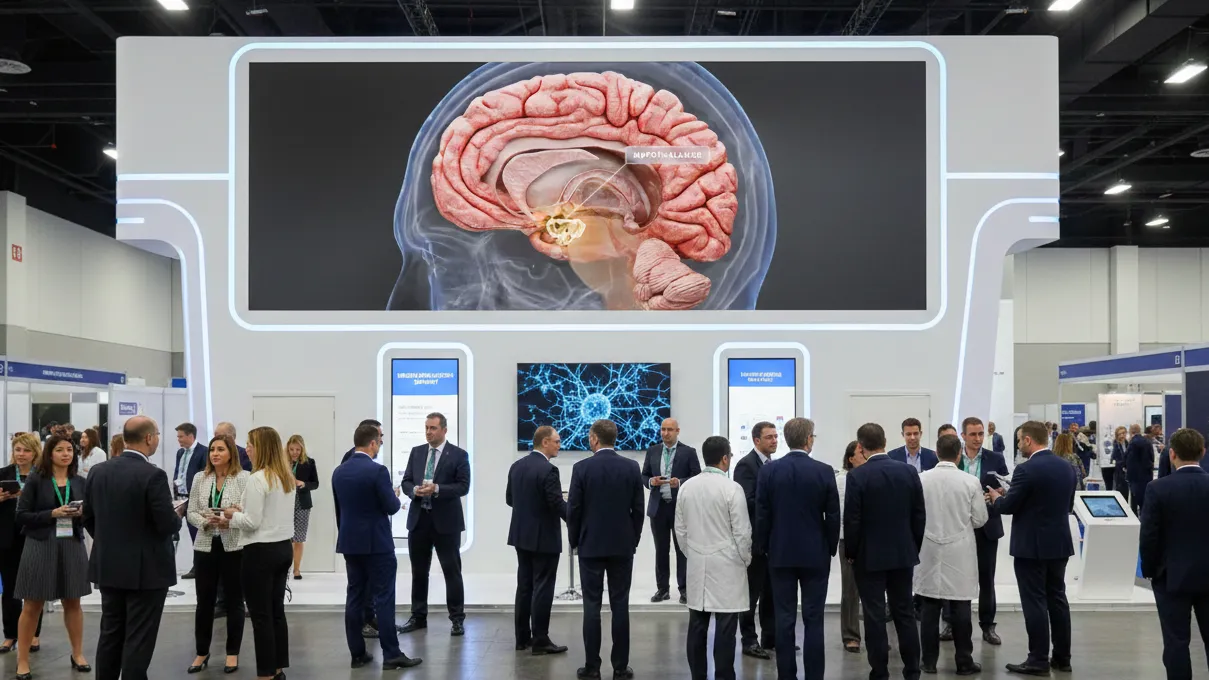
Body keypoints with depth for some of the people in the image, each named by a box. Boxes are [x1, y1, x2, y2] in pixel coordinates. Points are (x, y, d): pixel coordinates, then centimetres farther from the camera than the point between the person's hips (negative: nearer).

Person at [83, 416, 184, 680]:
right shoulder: (153, 475, -19)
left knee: (110, 635, 15)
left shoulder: (98, 471, 2)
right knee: (138, 640, 1)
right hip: (146, 570, -6)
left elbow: (88, 517, 9)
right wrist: (177, 514, 2)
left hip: (108, 567, 7)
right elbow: (167, 525, -20)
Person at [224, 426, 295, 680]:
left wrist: (233, 515, 0)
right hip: (283, 547, 8)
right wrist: (242, 512, 14)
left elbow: (252, 522, -18)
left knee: (261, 615, 0)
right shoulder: (287, 478, 9)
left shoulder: (257, 479, -17)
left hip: (261, 552, -8)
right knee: (277, 612, 14)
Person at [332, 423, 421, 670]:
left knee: (355, 597, 9)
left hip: (350, 542, 7)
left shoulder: (338, 471, 6)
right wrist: (396, 496, 7)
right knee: (384, 598, -3)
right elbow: (391, 507, -15)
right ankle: (391, 655, -1)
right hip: (376, 543, -7)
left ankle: (357, 654, 13)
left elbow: (338, 509, 14)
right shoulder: (377, 470, -16)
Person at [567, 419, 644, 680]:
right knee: (620, 605, 5)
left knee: (592, 606, 3)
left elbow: (573, 509, -6)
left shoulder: (582, 468, -8)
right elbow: (638, 509, 1)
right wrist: (634, 540, 13)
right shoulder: (632, 467, -2)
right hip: (623, 545, 2)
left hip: (591, 545, -2)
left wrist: (574, 541, 8)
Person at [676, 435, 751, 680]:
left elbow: (680, 530, 9)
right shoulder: (732, 488, -13)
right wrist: (745, 559, 6)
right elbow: (742, 532, -10)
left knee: (697, 626, 8)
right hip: (726, 566, -5)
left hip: (697, 566, 5)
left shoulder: (686, 487, 3)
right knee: (725, 628, -1)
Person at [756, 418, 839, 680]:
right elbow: (833, 516, -4)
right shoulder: (824, 471, -7)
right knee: (813, 619, 3)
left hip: (780, 554, 1)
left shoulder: (768, 471, -4)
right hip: (815, 554, -1)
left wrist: (765, 548, 10)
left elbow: (762, 516, -2)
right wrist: (831, 548, 9)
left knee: (784, 619, 5)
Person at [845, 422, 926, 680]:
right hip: (903, 553, 4)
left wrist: (850, 552, 2)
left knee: (875, 616, 2)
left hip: (869, 556, -4)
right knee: (905, 613, 12)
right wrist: (913, 547, 14)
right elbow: (920, 515, 3)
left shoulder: (857, 476, -14)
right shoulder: (909, 471, -1)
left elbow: (851, 520, -13)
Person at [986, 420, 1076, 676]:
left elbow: (1008, 507, -14)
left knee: (1035, 603, -1)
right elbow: (1068, 505, 15)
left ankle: (1038, 661, 3)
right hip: (1059, 543, 7)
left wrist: (996, 497, 7)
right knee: (1057, 600, 14)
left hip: (1032, 546, -7)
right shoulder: (1067, 467, 5)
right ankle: (1062, 657, 20)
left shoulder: (1026, 469, -18)